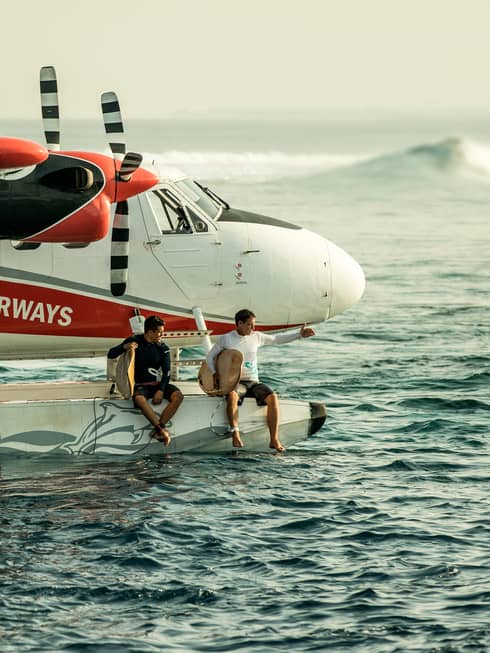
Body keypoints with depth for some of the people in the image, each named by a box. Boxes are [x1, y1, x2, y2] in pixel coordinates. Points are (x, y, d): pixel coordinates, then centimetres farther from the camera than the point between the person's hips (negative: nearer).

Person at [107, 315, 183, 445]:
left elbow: (166, 371, 0)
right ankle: (162, 429, -37)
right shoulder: (134, 341, -1)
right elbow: (110, 355, 0)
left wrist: (161, 391, -15)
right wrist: (125, 347, -21)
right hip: (140, 385, -3)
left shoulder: (162, 348, 4)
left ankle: (157, 430, -25)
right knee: (139, 399, -39)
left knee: (178, 396, -25)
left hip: (157, 384, 3)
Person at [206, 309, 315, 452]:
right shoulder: (225, 339, 2)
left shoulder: (256, 337, 11)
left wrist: (299, 334, 18)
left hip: (253, 382, 3)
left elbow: (277, 339, 22)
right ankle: (235, 434, -43)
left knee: (272, 397, -25)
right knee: (232, 395, -40)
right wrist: (214, 373, -8)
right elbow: (210, 357, 10)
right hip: (235, 382, -3)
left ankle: (274, 440, -26)